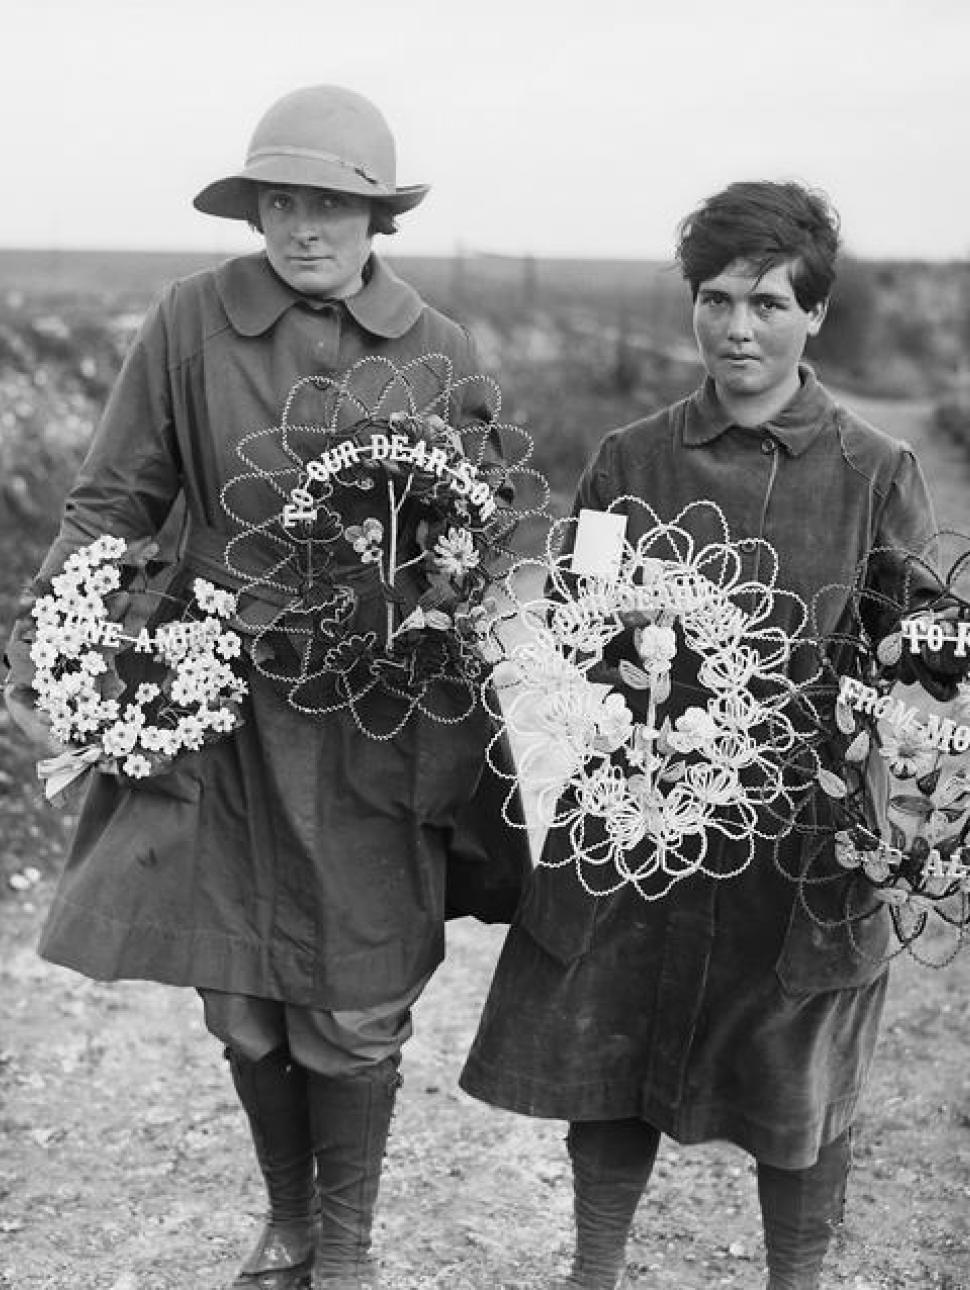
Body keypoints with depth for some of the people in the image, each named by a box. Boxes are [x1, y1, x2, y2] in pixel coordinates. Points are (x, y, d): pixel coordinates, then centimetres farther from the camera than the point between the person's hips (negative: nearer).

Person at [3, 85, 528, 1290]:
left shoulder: (441, 353, -1)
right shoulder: (191, 322, -5)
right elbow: (111, 502, -2)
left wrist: (459, 744, -1)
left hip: (377, 724, 0)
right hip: (225, 705, 1)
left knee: (357, 1007, 5)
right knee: (242, 998, 11)